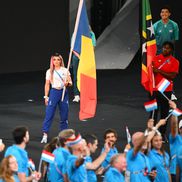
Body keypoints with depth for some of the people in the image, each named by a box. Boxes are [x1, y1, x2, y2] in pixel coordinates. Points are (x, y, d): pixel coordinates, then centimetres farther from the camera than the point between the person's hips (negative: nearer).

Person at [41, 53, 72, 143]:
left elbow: (70, 83, 5)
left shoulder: (65, 70, 3)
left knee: (64, 114, 5)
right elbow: (47, 84, 4)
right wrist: (46, 96, 0)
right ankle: (45, 134, -8)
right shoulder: (49, 72, 2)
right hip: (54, 92, -1)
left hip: (64, 92, 1)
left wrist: (67, 83, -18)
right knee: (49, 114, -7)